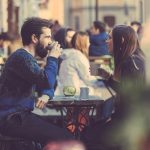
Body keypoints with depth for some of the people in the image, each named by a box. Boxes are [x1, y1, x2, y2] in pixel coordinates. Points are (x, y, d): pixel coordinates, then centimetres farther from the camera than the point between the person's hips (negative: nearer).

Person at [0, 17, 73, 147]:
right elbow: (47, 81, -27)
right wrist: (52, 58, -9)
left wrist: (45, 96, -4)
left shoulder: (27, 58, 18)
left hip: (20, 114, 10)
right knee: (63, 138, -18)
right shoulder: (21, 57, -15)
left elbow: (45, 85, 21)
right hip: (11, 119, -10)